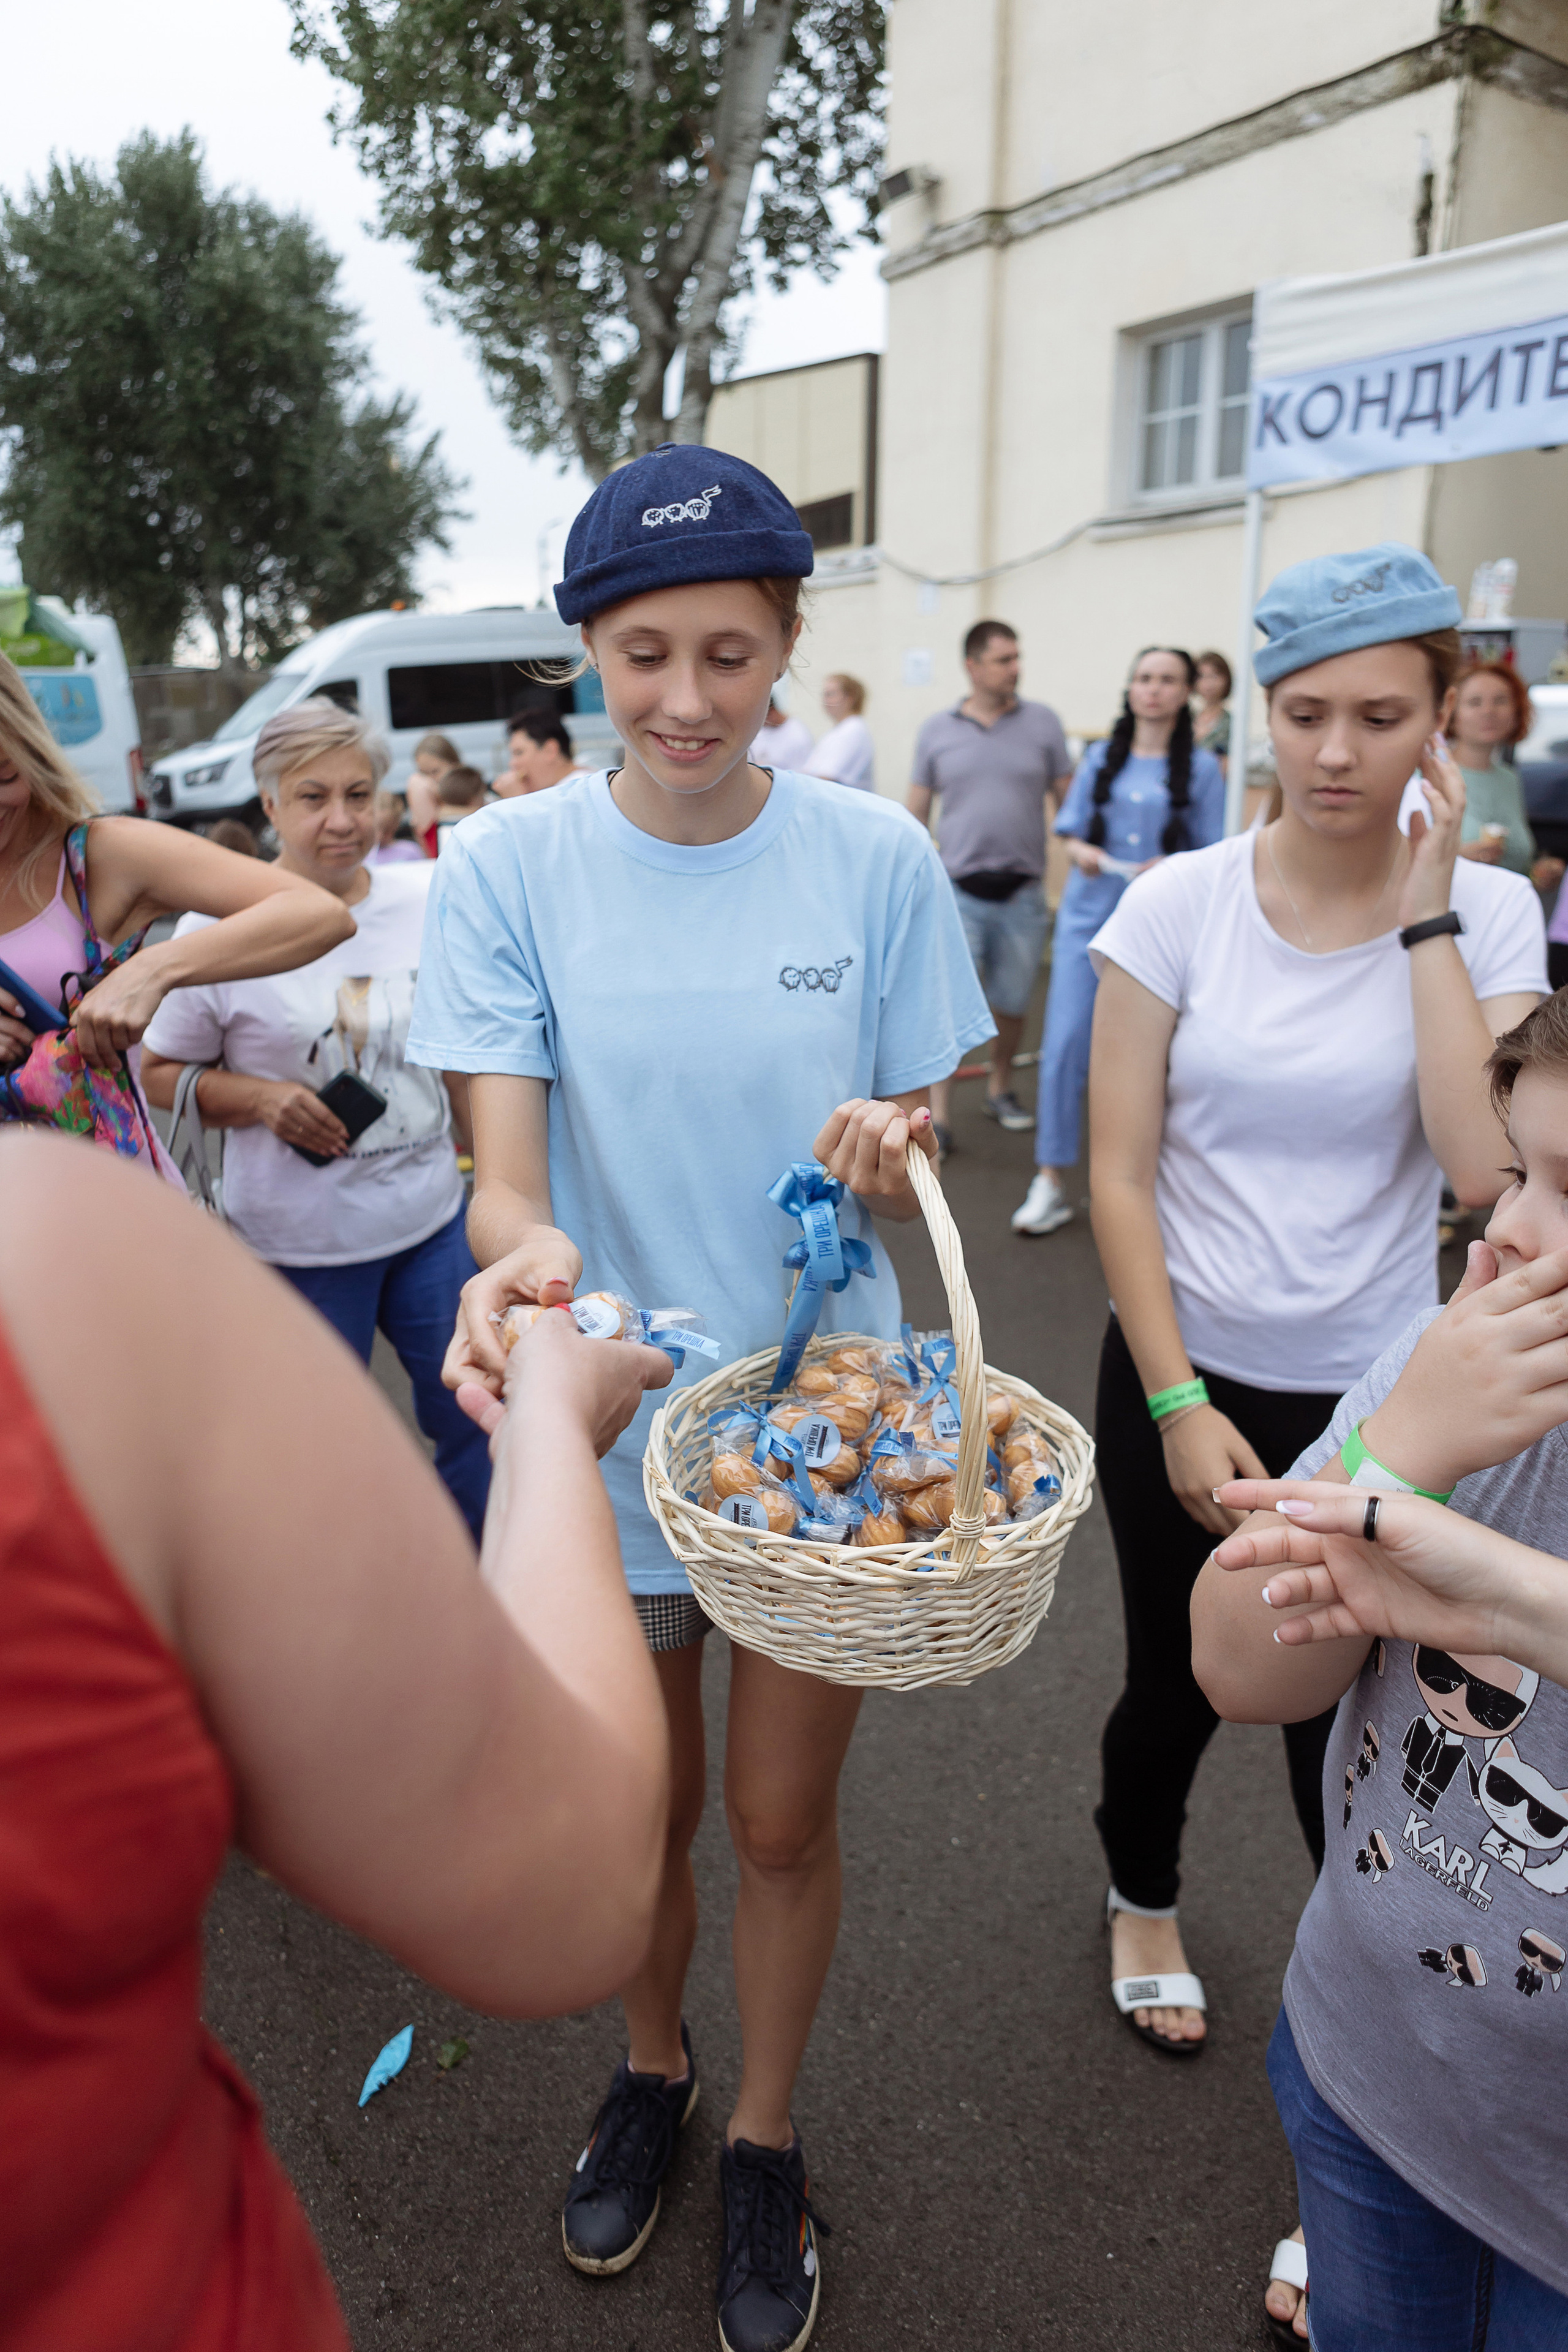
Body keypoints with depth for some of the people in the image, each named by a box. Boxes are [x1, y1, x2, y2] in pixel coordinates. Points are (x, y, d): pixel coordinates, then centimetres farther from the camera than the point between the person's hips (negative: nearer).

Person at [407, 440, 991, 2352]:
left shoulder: (875, 859, -8)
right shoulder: (510, 865, -9)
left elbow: (910, 1167, -3)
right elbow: (503, 1168, -14)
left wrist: (886, 1157, -27)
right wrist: (523, 1251, -37)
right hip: (607, 1421, 0)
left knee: (782, 1820, 16)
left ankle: (764, 2141, 46)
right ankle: (652, 2069, 53)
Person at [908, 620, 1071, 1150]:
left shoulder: (1043, 722, 4)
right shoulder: (937, 730, 4)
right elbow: (916, 814, 9)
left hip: (1022, 893, 1)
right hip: (958, 890, -1)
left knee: (1011, 1003, 13)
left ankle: (1000, 1088, 35)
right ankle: (937, 1116, -1)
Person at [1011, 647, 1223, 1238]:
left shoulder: (1202, 769, 5)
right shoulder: (1100, 757, 11)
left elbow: (1214, 854, 5)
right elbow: (1069, 828, 13)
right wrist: (1081, 851, -9)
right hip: (1088, 915, 1)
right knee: (1064, 1041, -6)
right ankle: (1051, 1180, 1)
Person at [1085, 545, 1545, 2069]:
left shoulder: (1486, 913, -6)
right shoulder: (1180, 903, -8)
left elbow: (1488, 1170, -20)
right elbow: (1117, 1176, -8)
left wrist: (1424, 914, -18)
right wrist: (1179, 1405, -10)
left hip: (1371, 1397, 0)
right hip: (1181, 1374, 0)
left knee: (1345, 1720, 6)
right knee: (1176, 1685, 15)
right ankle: (1141, 1899, 48)